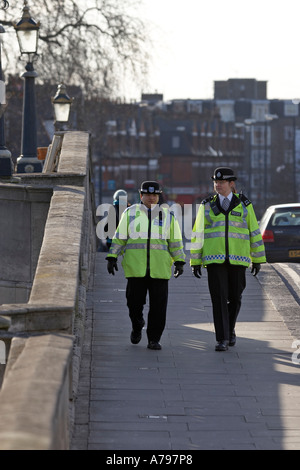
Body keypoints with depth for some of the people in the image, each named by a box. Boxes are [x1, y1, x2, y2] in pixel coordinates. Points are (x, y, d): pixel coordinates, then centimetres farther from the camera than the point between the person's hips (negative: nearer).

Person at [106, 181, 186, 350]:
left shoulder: (168, 215, 8)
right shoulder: (130, 213, 7)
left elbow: (175, 240, 9)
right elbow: (119, 237, 7)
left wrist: (179, 262, 1)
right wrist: (112, 258, 0)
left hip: (159, 269, 1)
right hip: (135, 266, 0)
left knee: (158, 304, -3)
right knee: (135, 301, -2)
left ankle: (154, 339, 6)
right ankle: (137, 326, 28)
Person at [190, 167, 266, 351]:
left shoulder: (244, 205, 5)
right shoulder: (207, 206, 6)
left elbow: (254, 232, 9)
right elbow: (198, 234, 9)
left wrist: (257, 259, 8)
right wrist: (195, 261, 5)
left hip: (238, 260, 0)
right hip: (214, 259, 0)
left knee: (235, 298, 7)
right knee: (219, 298, -8)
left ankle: (230, 329, 31)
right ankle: (222, 339, -6)